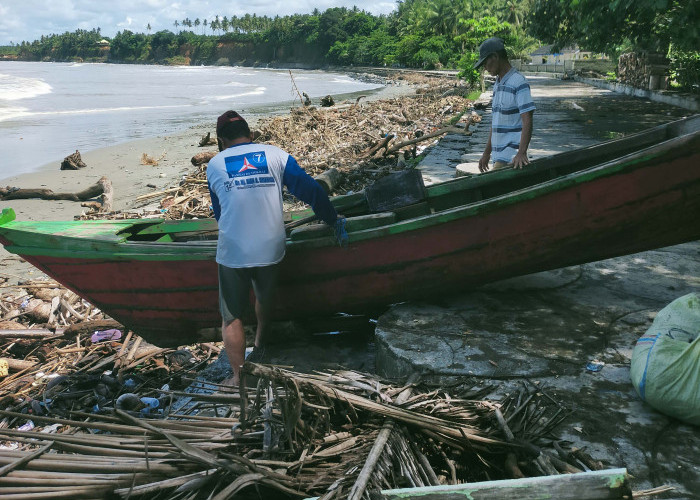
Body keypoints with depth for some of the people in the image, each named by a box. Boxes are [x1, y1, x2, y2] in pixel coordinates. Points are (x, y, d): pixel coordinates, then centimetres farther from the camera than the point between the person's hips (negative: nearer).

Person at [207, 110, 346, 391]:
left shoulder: (214, 165, 5)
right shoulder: (275, 155, 3)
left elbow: (218, 211, 15)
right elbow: (310, 190, 2)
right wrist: (334, 221, 13)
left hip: (232, 254, -1)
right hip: (270, 249, 2)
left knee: (232, 316, 12)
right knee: (265, 297, 28)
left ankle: (238, 379, 15)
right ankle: (259, 348, 48)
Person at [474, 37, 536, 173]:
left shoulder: (518, 83, -11)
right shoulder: (497, 84, 17)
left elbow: (527, 122, -18)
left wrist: (521, 153, -29)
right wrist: (487, 153, 23)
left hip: (511, 157, -8)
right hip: (499, 155, 8)